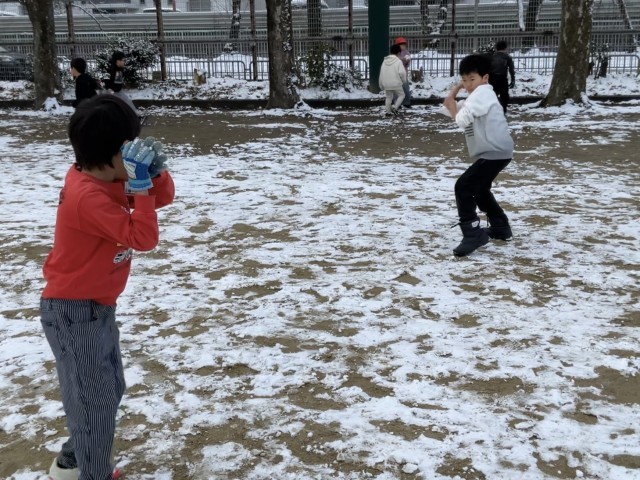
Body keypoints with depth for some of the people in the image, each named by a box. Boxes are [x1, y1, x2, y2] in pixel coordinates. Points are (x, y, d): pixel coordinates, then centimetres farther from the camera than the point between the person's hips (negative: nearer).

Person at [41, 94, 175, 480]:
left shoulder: (109, 177, 2)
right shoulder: (87, 196, -27)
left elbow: (163, 197, 6)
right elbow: (142, 238, -28)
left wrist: (153, 171, -13)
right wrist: (140, 184, -28)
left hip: (97, 306, 10)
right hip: (74, 313, -10)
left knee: (110, 390, 23)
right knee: (95, 402, 4)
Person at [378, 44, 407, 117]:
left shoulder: (385, 61, 8)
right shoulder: (398, 61, -10)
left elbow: (381, 73, 11)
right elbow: (402, 72, -20)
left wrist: (381, 85, 19)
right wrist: (403, 80, 1)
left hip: (386, 84, 5)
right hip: (396, 83, -5)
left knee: (388, 97, 19)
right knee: (401, 95, 13)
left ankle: (388, 111, 20)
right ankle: (395, 107, -5)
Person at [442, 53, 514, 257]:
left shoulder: (482, 92, -10)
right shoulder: (476, 96, 21)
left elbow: (461, 119, -19)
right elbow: (447, 106, 17)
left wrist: (452, 104, -1)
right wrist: (458, 87, 8)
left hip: (495, 152, -11)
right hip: (492, 152, 11)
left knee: (464, 187, -17)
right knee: (480, 190, 27)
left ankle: (473, 234, -17)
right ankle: (500, 227, 39)